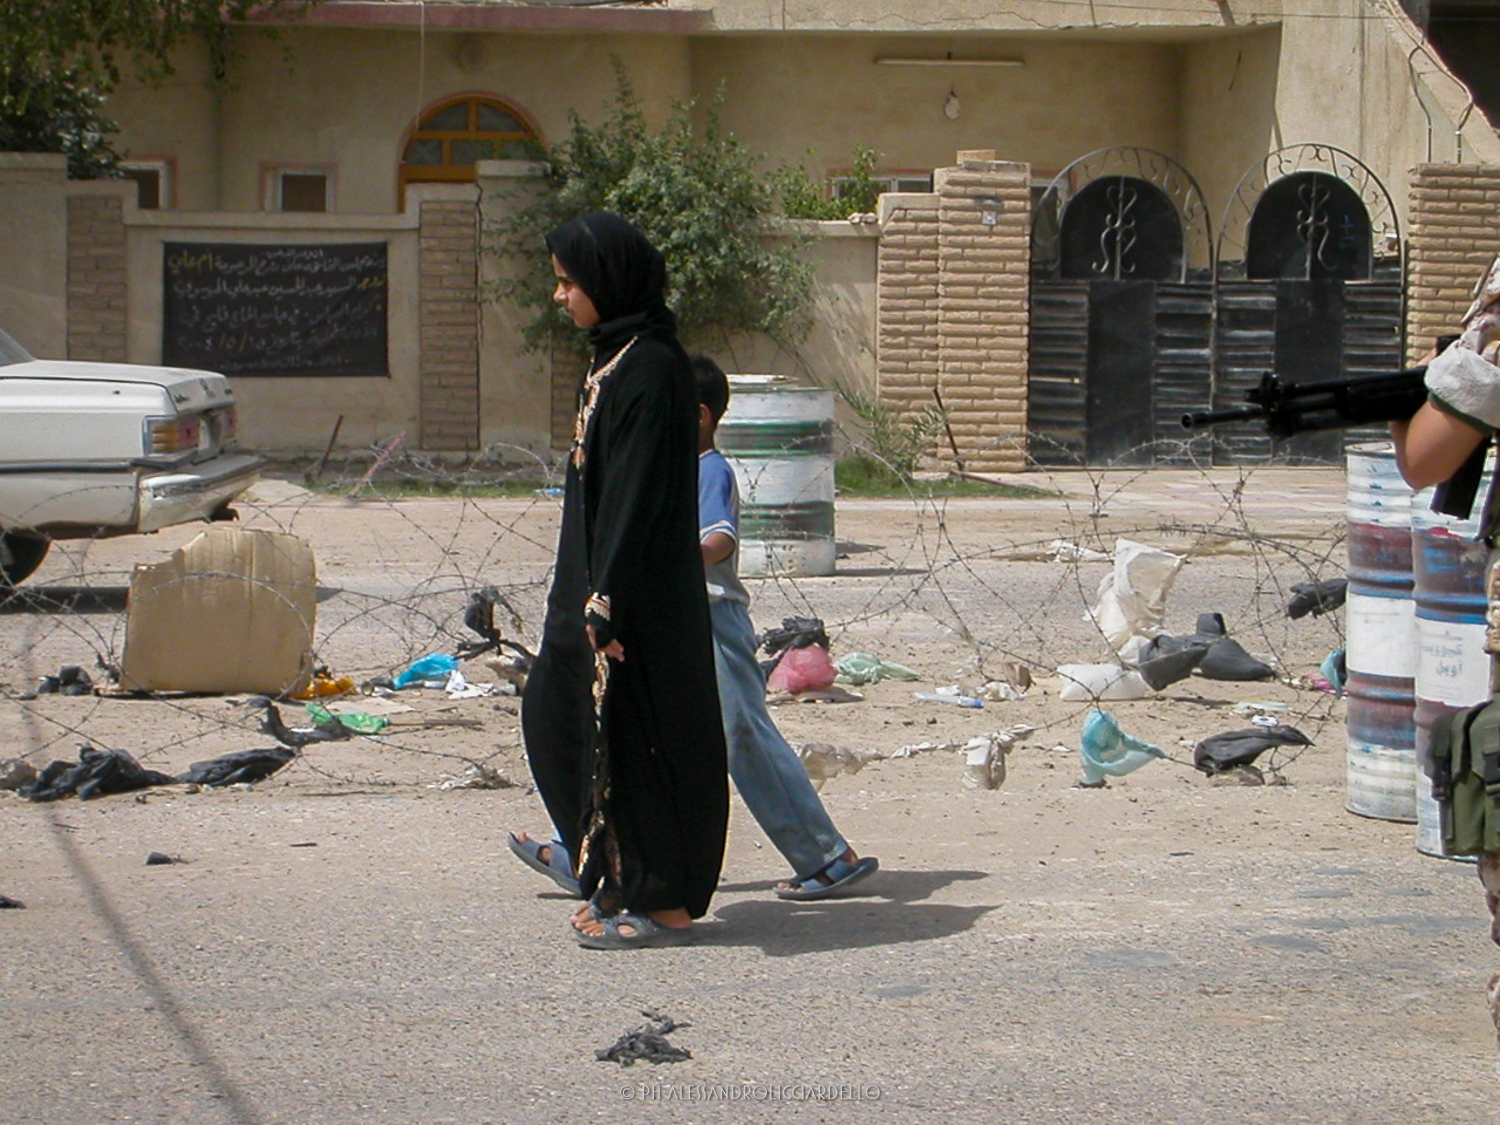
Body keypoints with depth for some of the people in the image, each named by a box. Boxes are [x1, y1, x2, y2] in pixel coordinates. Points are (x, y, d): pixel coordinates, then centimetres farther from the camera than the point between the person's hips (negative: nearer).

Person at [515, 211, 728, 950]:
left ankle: (663, 904, 7)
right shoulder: (615, 357, 12)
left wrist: (605, 602, -23)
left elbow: (638, 493, -22)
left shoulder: (648, 368, -18)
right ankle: (621, 881, 23)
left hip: (636, 591, -10)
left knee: (632, 735, -2)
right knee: (556, 715, 14)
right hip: (599, 579, 10)